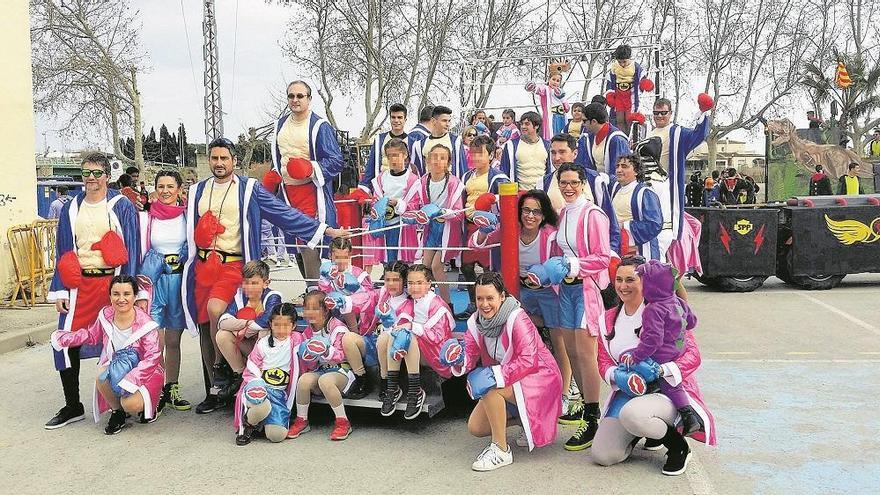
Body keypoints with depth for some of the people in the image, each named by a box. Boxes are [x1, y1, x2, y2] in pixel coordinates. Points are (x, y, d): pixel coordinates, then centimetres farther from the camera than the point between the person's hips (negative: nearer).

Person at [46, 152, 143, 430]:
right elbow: (62, 252, 13)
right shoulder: (71, 209, 11)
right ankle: (72, 407, 17)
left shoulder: (122, 207, 1)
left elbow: (132, 250, -2)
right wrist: (59, 291, 5)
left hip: (112, 281, -3)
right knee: (67, 343, 1)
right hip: (80, 284, 3)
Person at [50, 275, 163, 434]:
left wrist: (129, 380, -34)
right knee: (101, 378, -29)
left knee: (132, 405, -30)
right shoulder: (106, 315, -6)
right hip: (114, 368, 5)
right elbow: (91, 335, 15)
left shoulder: (145, 324, -21)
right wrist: (63, 338, 5)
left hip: (144, 372, -5)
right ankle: (117, 413, -1)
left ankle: (147, 405, 10)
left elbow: (152, 358, -25)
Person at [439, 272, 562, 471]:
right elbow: (471, 355, -7)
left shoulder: (517, 318, -25)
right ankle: (525, 420, 22)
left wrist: (495, 374, -39)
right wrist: (459, 358, -30)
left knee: (490, 386, -34)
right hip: (507, 384, 8)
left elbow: (529, 360, -32)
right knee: (475, 428, 2)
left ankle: (501, 450, -19)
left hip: (538, 378, -8)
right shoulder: (476, 321, -4)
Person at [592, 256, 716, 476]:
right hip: (627, 391, 6)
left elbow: (692, 355, -11)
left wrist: (660, 370, -28)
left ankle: (679, 447, -6)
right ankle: (650, 427, 20)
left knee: (631, 414, -39)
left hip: (667, 389, -5)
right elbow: (604, 361, 11)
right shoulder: (609, 318, 9)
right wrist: (616, 375, -13)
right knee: (601, 455, -10)